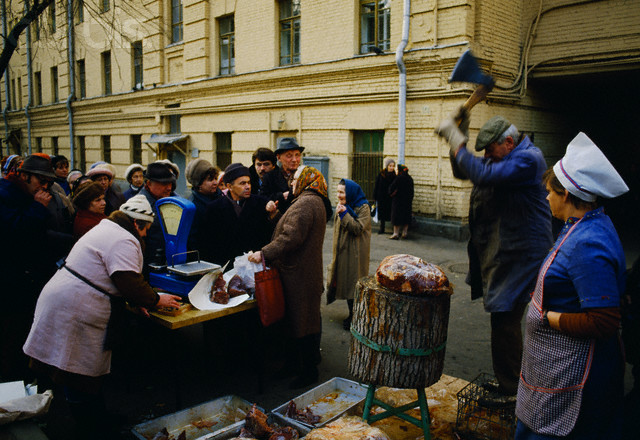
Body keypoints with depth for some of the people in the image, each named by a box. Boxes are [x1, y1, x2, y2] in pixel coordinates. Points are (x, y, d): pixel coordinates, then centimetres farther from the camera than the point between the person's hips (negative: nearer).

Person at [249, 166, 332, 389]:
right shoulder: (316, 202, 16)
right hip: (309, 270, 11)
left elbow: (291, 237, -28)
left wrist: (265, 253, -25)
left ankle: (308, 371, 10)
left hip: (300, 274, -11)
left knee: (302, 320, -1)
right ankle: (311, 358, 33)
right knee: (309, 318, 19)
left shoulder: (305, 203, -18)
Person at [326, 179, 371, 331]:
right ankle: (352, 313, 26)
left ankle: (355, 317, 10)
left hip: (355, 253, -7)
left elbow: (358, 228, -23)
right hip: (342, 251, 7)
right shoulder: (341, 206, 10)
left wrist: (344, 214, -26)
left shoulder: (363, 207, -13)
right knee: (345, 280, 12)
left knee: (353, 282, -2)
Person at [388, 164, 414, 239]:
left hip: (398, 200, -6)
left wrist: (391, 193, 6)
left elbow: (392, 187, -13)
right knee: (406, 216, 11)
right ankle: (404, 233, 15)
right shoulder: (410, 178, 5)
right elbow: (412, 191, 10)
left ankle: (396, 234, 0)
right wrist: (411, 200, 17)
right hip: (408, 201, 6)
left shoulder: (399, 178, -15)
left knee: (397, 216, 0)